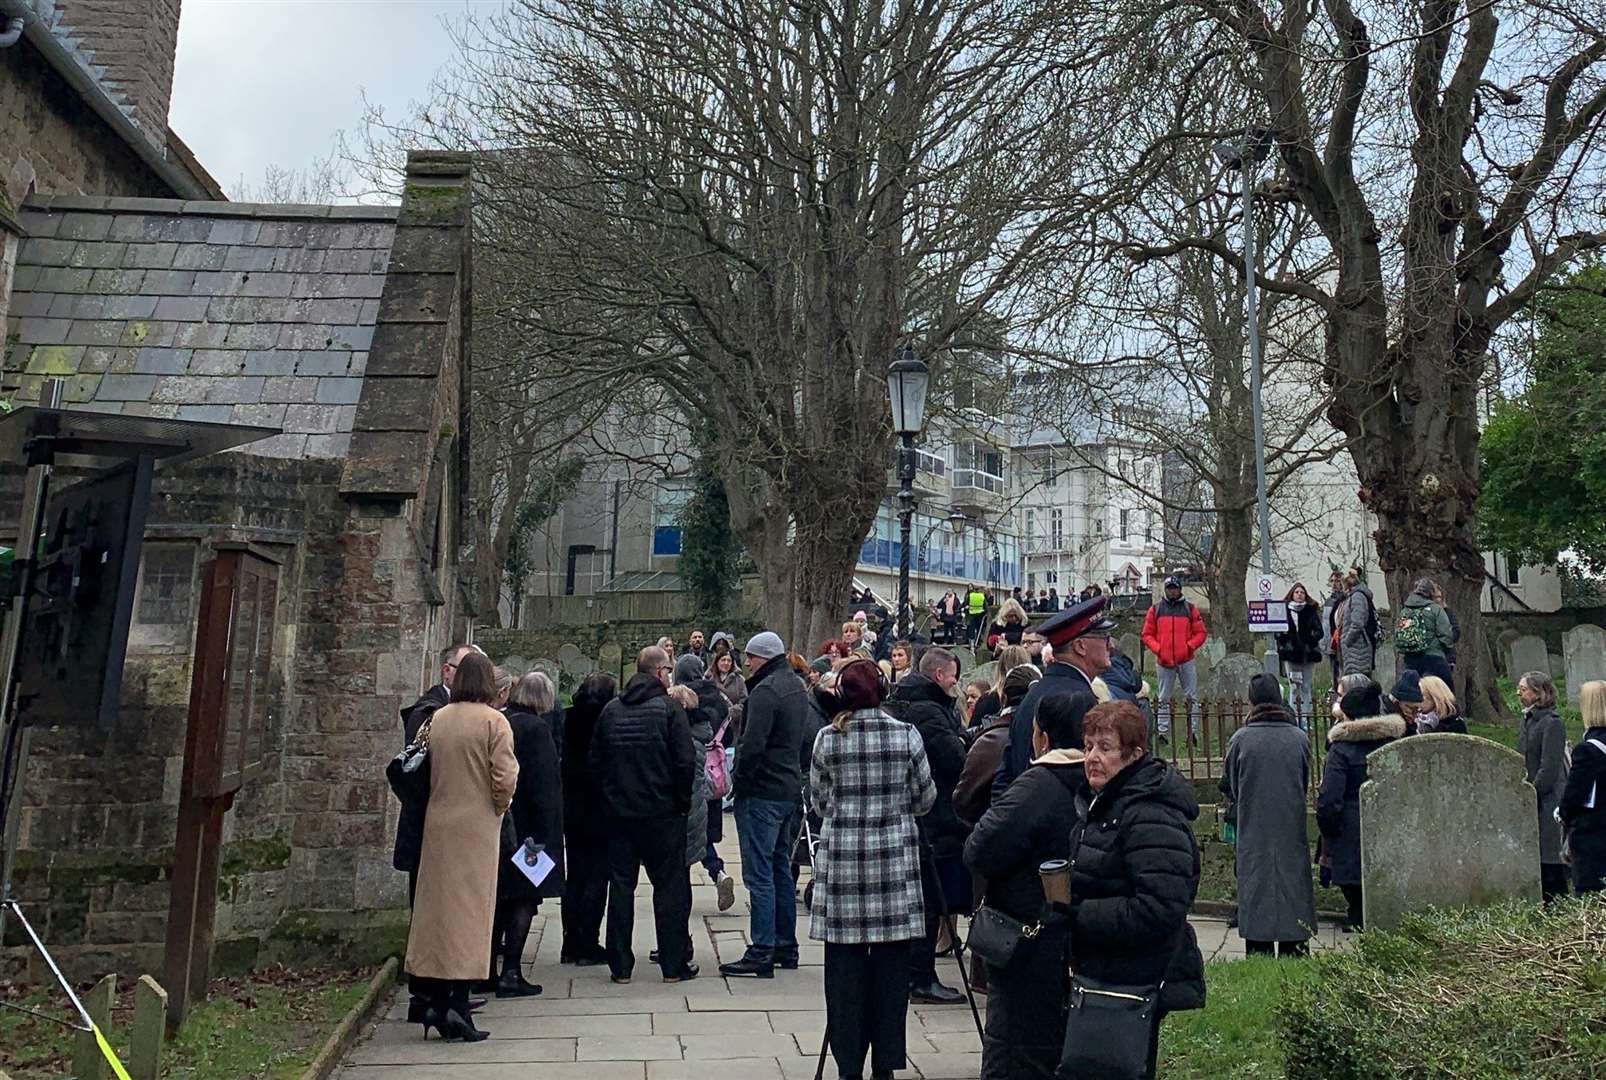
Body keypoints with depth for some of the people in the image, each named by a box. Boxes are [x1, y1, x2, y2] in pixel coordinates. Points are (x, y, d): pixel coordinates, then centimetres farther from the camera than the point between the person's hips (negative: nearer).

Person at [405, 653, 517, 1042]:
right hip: (477, 825, -4)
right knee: (470, 910, 2)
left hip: (438, 821, 4)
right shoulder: (493, 721, -11)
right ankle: (458, 1004, 1)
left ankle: (434, 1000, 17)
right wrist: (499, 808, 2)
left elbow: (426, 771, 8)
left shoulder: (437, 718, 3)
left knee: (436, 907, 12)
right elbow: (505, 778, -15)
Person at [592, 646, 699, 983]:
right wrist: (682, 800, -1)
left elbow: (595, 760, 6)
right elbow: (686, 761, -14)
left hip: (618, 812, 4)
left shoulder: (610, 710, 3)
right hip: (662, 813, -4)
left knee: (620, 885, 10)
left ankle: (620, 965, 15)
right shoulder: (669, 709, -10)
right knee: (670, 885, 5)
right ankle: (674, 965, 9)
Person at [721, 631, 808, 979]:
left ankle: (761, 953, -2)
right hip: (790, 790, 10)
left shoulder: (766, 691, -17)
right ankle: (786, 947, 24)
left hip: (762, 792, -10)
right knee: (781, 869, 17)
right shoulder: (798, 687, 14)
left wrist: (740, 781, -11)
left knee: (759, 874, -5)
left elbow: (752, 744, -23)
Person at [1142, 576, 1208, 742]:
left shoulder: (1190, 608, 6)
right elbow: (1147, 635, 6)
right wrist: (1157, 649, -9)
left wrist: (1190, 646, -10)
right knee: (1164, 699, 5)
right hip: (1164, 661, 0)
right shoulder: (1155, 610, 6)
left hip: (1186, 660, 0)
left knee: (1192, 697, 0)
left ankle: (1192, 732, 4)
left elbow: (1200, 633, 6)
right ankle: (1163, 733, 8)